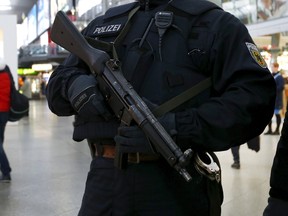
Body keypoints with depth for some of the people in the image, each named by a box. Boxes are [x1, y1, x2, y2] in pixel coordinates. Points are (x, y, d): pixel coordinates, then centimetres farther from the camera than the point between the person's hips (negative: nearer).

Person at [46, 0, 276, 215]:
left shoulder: (215, 23, 1)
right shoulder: (101, 26, 17)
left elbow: (255, 98, -11)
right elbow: (57, 83, 20)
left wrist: (177, 129, -22)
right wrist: (74, 83, -6)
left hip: (175, 184, -4)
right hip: (105, 177, 5)